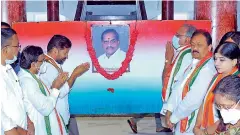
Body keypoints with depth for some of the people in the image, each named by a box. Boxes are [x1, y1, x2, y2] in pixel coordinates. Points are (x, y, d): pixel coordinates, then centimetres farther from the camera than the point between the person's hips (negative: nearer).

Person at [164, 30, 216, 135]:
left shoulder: (208, 69, -22)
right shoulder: (194, 64, 7)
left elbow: (194, 100, -25)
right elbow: (178, 86, 7)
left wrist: (173, 118, -14)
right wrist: (169, 110, -2)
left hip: (191, 123, -7)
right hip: (181, 119, 7)